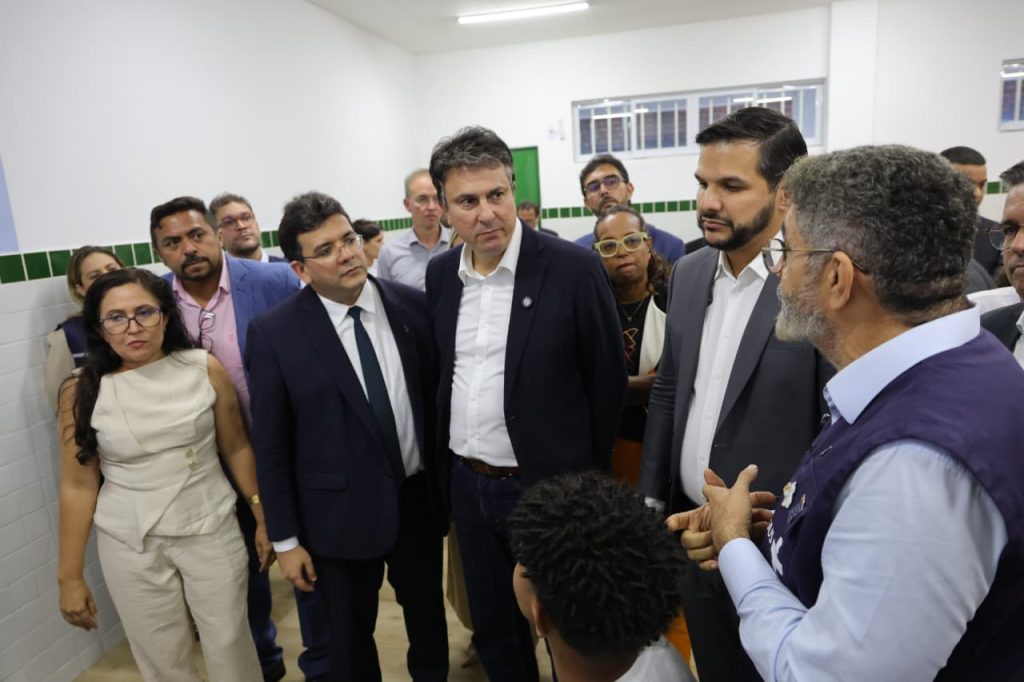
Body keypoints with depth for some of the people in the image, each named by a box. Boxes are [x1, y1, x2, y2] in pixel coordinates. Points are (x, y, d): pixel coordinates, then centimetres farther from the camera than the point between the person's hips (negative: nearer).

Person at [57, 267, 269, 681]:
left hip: (212, 531, 0)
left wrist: (264, 519, 5)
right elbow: (78, 486, -2)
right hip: (130, 546, 0)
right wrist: (70, 575, 2)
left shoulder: (204, 368, -8)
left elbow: (236, 448, 0)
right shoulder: (82, 391, -8)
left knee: (230, 647, 10)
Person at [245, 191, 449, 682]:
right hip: (342, 512, -2)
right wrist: (285, 539, -4)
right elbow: (270, 444, -8)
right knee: (349, 640, 20)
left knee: (429, 618, 25)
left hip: (419, 499, 3)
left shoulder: (412, 305, -7)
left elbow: (438, 397, 1)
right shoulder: (274, 333, -13)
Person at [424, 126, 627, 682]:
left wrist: (587, 480, -3)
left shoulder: (574, 268, -15)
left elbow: (608, 379, -9)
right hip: (466, 485, 5)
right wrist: (448, 463, 12)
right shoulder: (440, 273, 1)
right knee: (492, 631, 22)